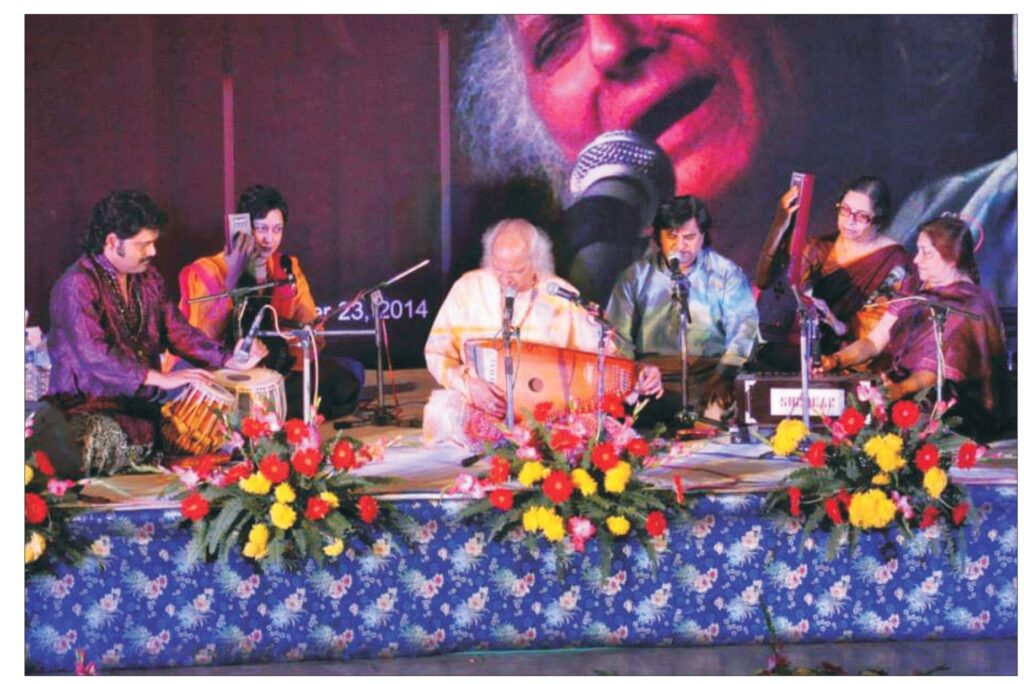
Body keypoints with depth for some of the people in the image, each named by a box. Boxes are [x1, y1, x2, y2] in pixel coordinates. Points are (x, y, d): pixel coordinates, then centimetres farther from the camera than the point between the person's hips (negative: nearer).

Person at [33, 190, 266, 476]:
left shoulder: (148, 278, 12)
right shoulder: (78, 285, -14)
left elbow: (177, 331, 13)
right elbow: (94, 356, -24)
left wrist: (231, 361, -2)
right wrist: (162, 379, -28)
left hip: (142, 401, 8)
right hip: (87, 405, -8)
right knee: (119, 445, -37)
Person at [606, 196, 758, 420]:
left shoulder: (727, 273, 10)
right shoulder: (636, 275, 13)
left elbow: (743, 329, 0)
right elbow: (617, 335, 7)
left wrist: (724, 378, -16)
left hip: (709, 368, 0)